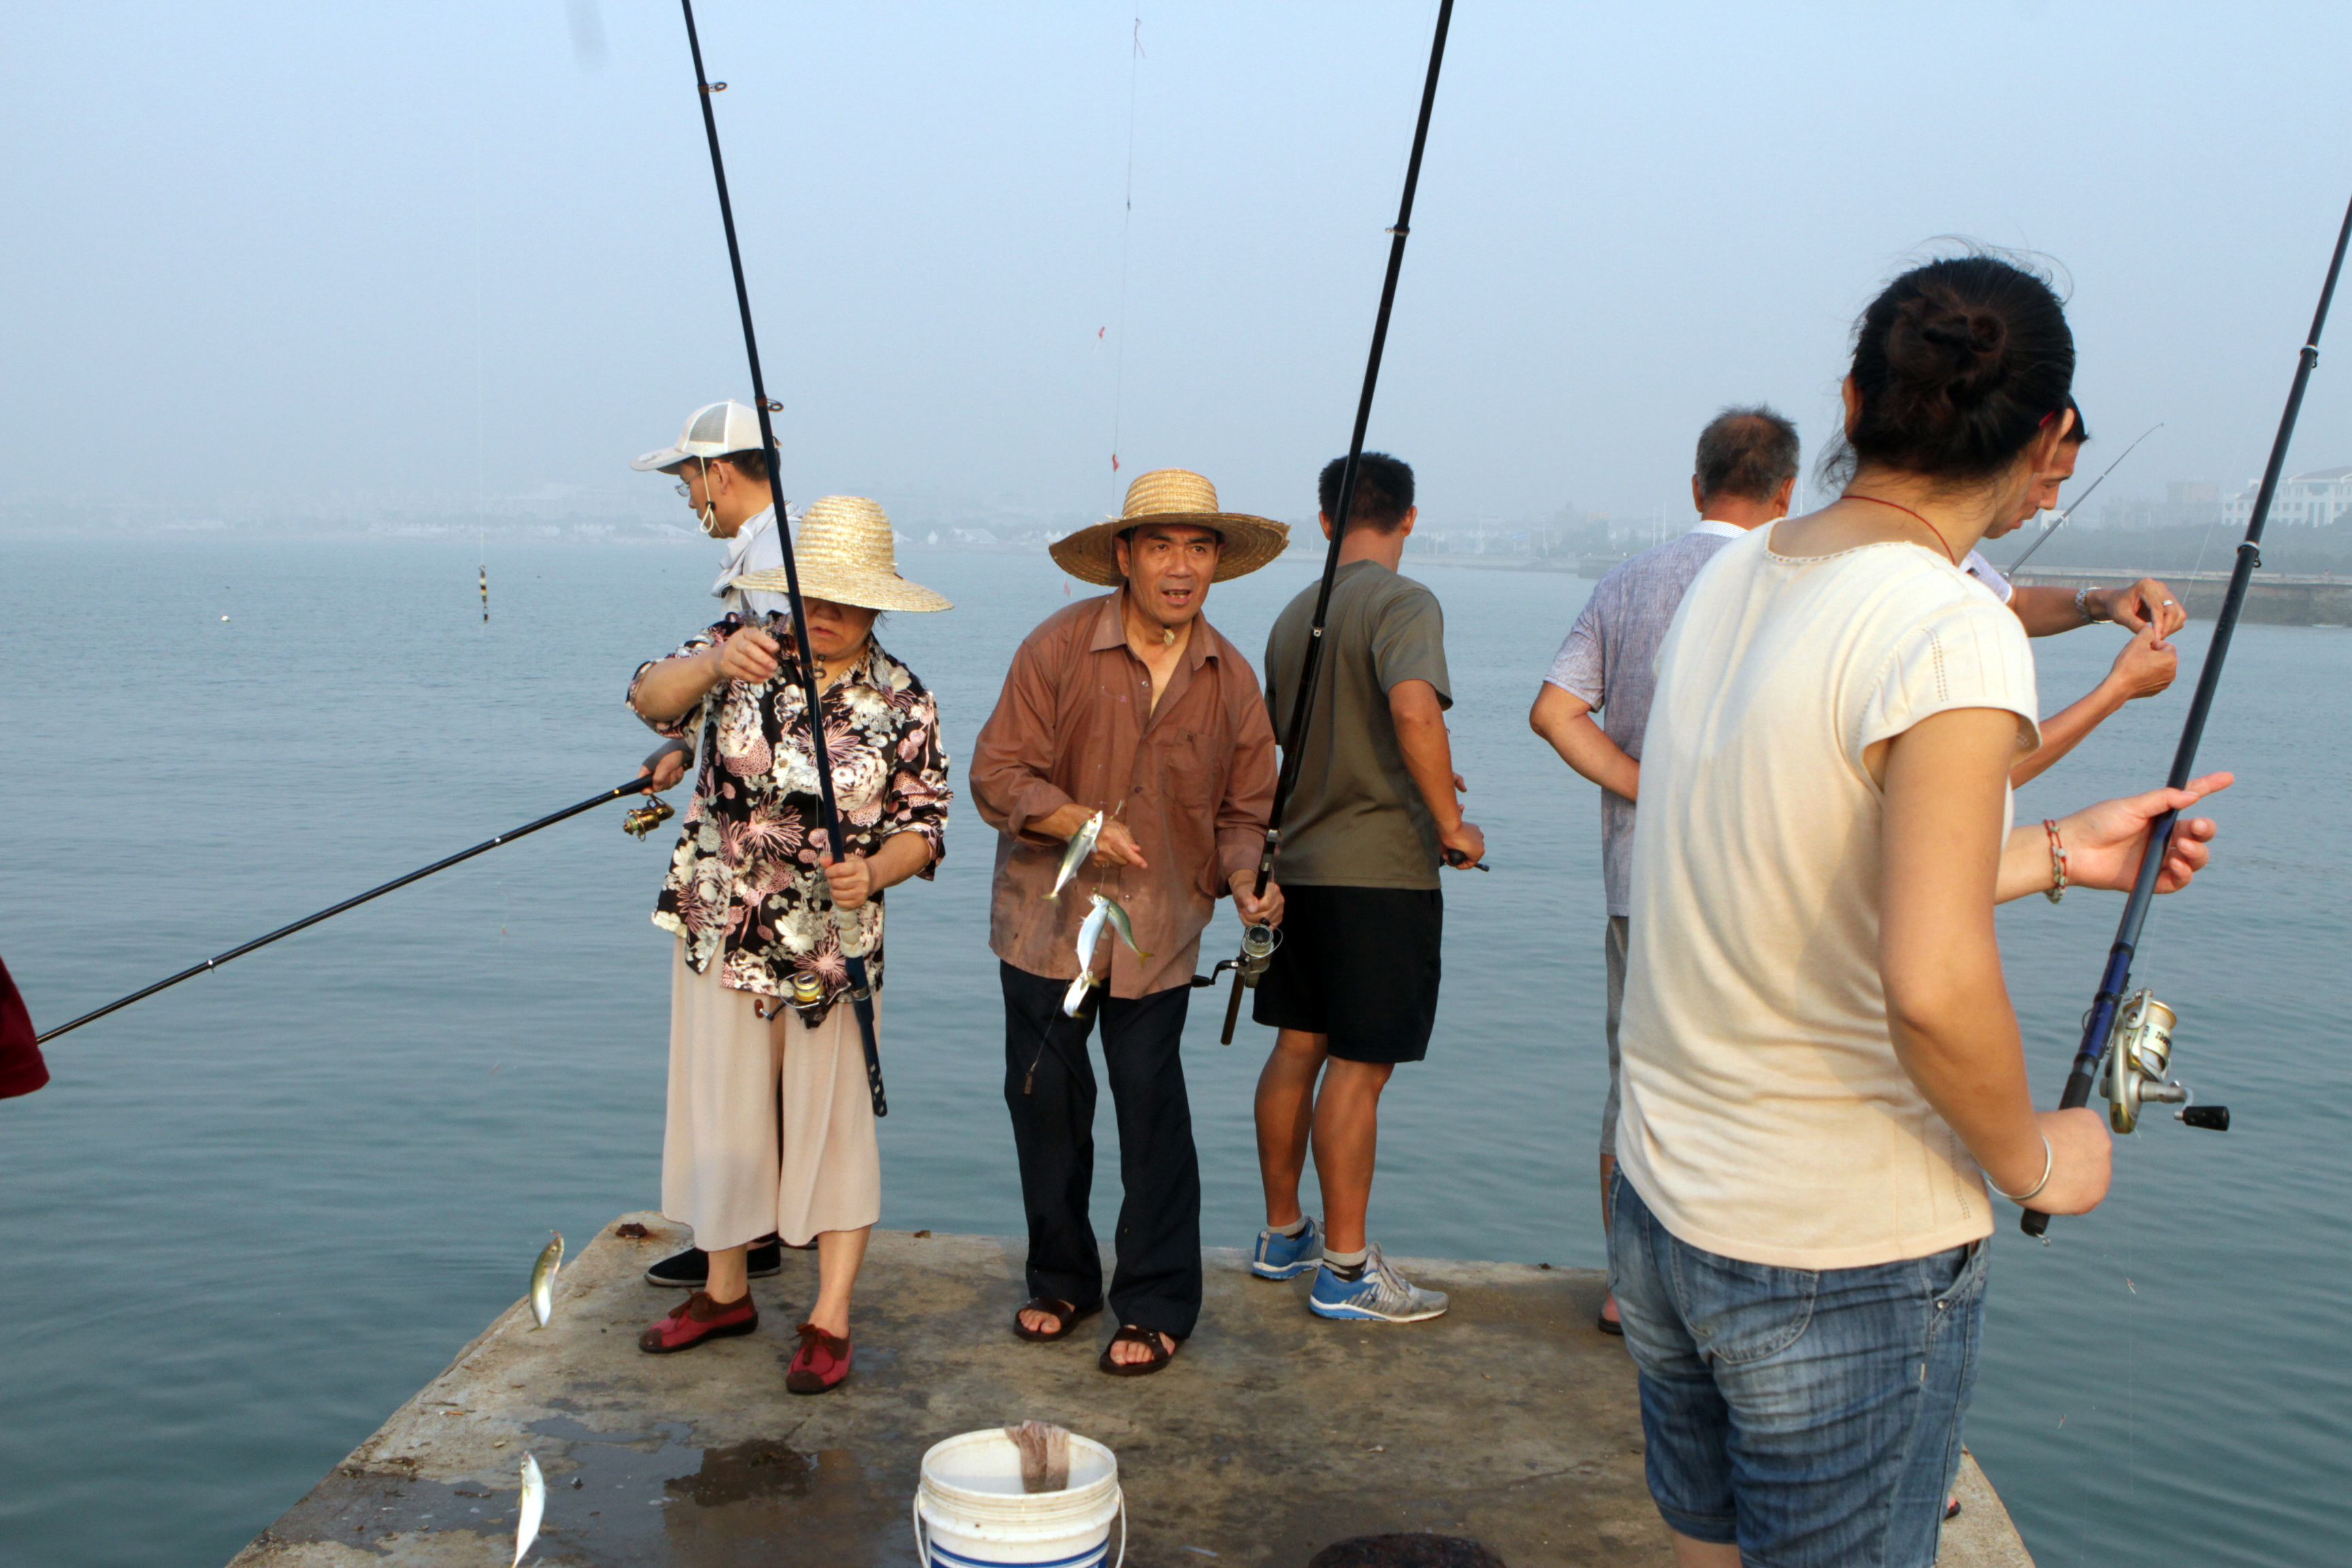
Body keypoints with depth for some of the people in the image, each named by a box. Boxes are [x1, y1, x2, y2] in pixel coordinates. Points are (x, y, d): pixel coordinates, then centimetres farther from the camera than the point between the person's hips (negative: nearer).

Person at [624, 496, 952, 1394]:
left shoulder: (904, 703, -5)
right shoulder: (741, 655, -2)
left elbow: (922, 826, -4)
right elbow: (650, 700, -18)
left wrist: (875, 871, -25)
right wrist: (713, 665, -39)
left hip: (835, 947, -2)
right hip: (720, 935, 2)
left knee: (832, 1125, 4)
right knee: (720, 1114, 13)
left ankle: (830, 1320, 15)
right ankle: (726, 1292, 31)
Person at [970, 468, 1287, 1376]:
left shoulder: (1231, 679, 1)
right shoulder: (1058, 647, -8)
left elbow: (1242, 811, 8)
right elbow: (996, 774, -8)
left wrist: (1245, 880, -13)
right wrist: (1074, 818, -26)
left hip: (1158, 928, 1)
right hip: (1047, 917, 0)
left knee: (1152, 1109, 0)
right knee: (1045, 1101, 8)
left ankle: (1157, 1307, 16)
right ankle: (1060, 1281, 29)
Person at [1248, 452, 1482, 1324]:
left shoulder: (1293, 615, 13)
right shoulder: (1402, 603, -11)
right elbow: (1414, 707, -30)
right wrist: (1450, 821, -18)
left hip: (1298, 859, 8)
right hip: (1380, 867, -7)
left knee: (1297, 1049, 15)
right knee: (1358, 1066, -1)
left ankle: (1282, 1235, 27)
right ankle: (1345, 1269, 8)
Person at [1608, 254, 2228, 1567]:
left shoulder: (1726, 583, 2)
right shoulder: (1956, 634, -20)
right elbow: (1933, 987, -28)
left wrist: (2053, 852, 19)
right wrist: (2034, 1160, -9)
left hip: (1661, 1205, 7)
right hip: (1850, 1259, -7)